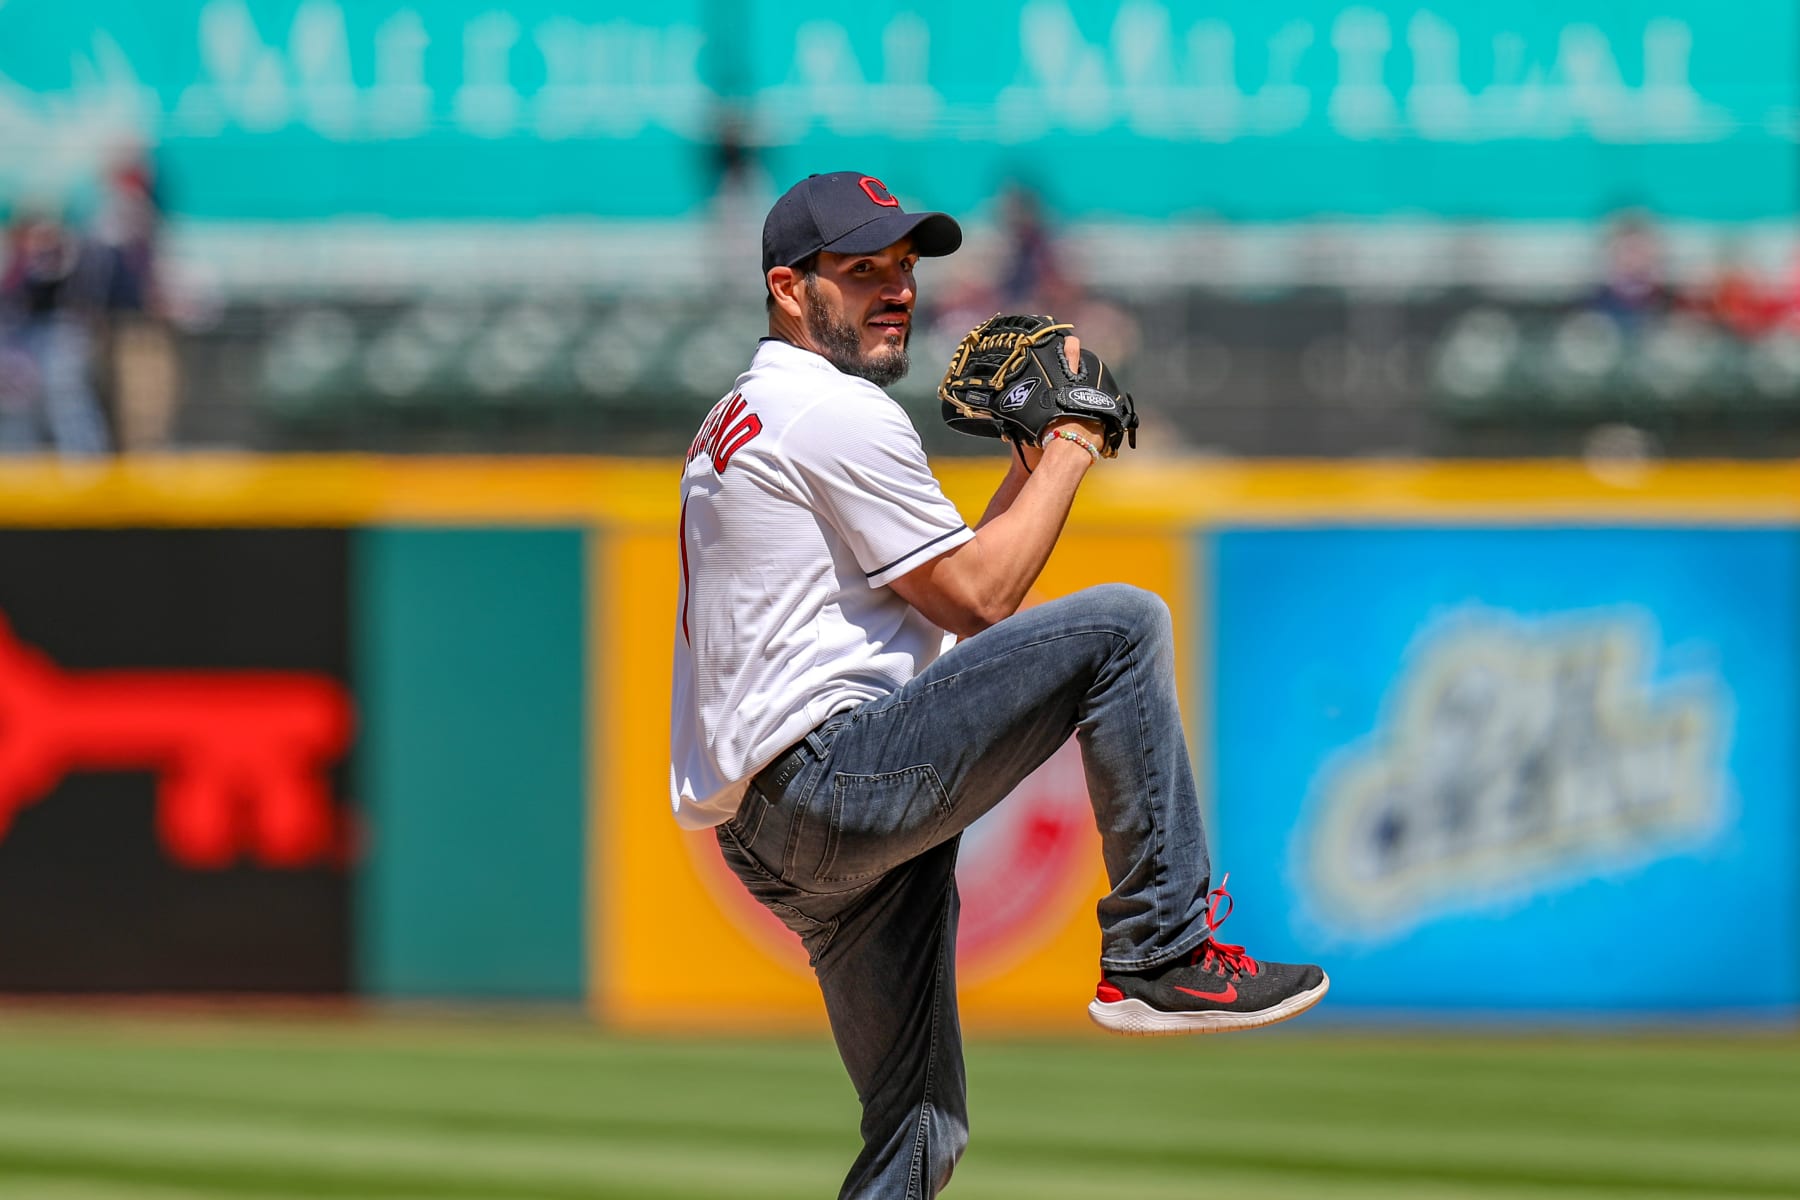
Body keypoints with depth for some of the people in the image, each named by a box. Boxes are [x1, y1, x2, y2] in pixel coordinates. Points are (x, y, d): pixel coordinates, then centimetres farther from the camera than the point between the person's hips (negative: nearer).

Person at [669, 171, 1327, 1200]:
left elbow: (942, 579, 26)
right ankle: (1163, 953, -16)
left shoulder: (741, 422, 26)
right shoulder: (838, 411, -6)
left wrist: (1032, 463, 19)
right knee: (1119, 624, -15)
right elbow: (976, 602, -8)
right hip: (830, 776, -11)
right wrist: (1072, 441, 2)